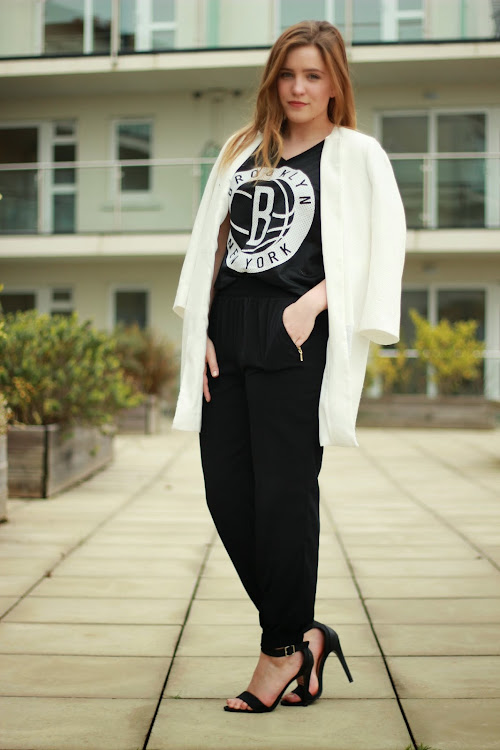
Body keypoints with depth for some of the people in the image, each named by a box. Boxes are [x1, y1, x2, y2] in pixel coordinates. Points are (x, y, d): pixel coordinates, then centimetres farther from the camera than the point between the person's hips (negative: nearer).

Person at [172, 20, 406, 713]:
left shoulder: (356, 154, 7)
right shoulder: (242, 152, 21)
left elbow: (382, 247, -4)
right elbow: (209, 242, 18)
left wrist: (312, 303, -15)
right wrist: (201, 332, 7)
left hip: (296, 341, -5)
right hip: (227, 336, 5)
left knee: (283, 494, -5)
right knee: (227, 493, 1)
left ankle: (284, 649, 12)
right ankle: (304, 634, 17)